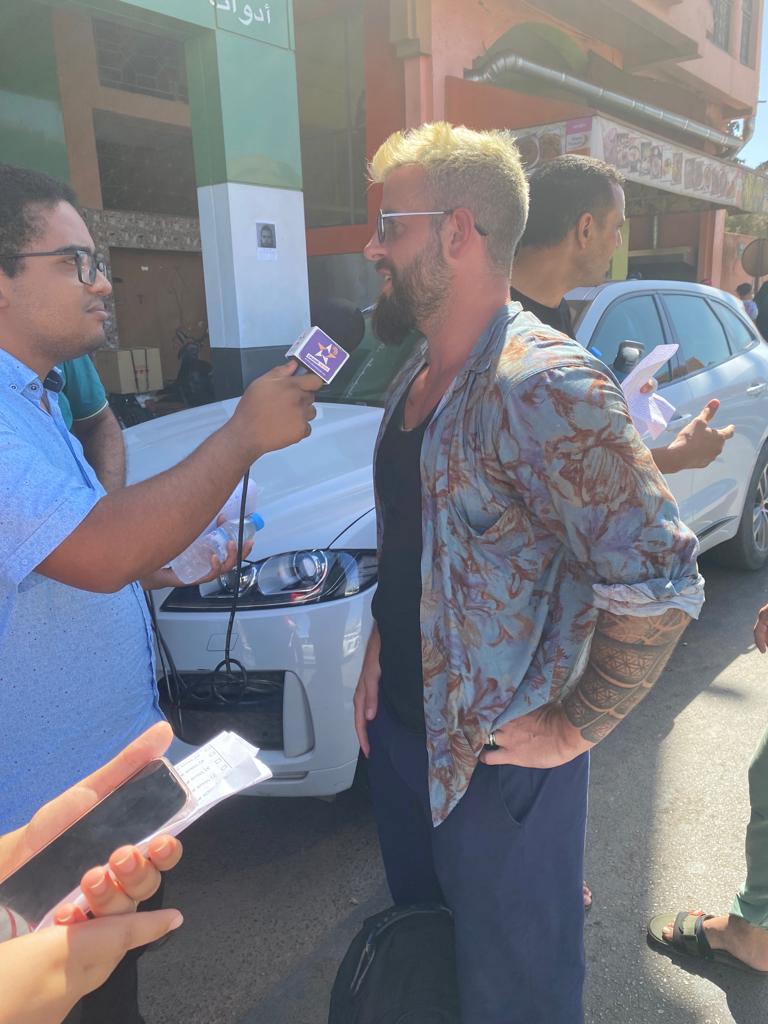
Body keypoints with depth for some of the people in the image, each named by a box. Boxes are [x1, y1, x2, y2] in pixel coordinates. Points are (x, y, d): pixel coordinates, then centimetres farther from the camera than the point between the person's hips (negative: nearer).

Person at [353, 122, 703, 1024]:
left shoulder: (543, 385, -25)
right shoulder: (414, 379, 4)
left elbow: (660, 585, -27)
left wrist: (572, 729, -19)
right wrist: (378, 649, 6)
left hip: (495, 758, -8)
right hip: (400, 725, 8)